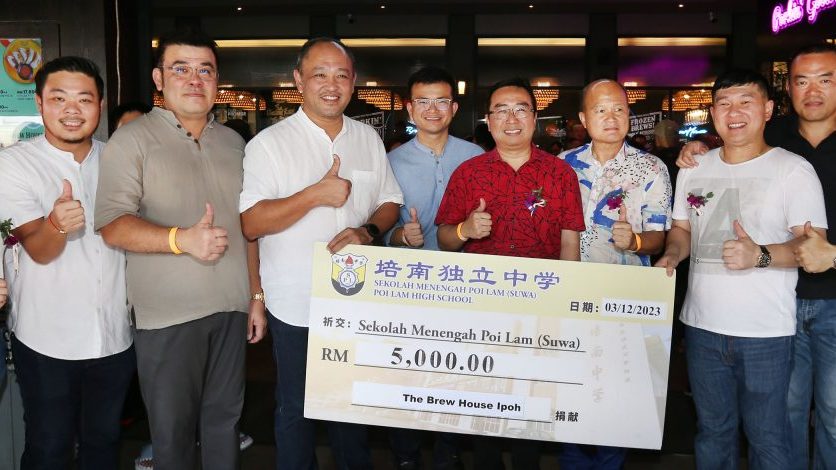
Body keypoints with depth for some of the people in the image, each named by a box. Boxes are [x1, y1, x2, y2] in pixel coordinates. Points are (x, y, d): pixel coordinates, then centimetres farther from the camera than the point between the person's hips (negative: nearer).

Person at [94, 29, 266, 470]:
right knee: (173, 430, 7)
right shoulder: (132, 140, -3)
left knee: (224, 420, 14)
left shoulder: (233, 142, 13)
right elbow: (112, 225, -12)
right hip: (167, 315, -4)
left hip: (232, 309, 4)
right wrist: (182, 239, -27)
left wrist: (257, 296, 13)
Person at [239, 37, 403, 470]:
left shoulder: (368, 138, 6)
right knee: (295, 409, 12)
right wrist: (315, 195, -23)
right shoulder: (269, 143, -9)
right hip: (296, 305, -4)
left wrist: (368, 231, -12)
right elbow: (250, 224, -15)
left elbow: (390, 203, 9)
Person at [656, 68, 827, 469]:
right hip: (702, 326, 5)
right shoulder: (694, 168, 9)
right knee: (712, 432, 19)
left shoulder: (794, 170, -6)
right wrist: (671, 255, -3)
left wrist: (760, 256, -28)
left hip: (766, 331, -4)